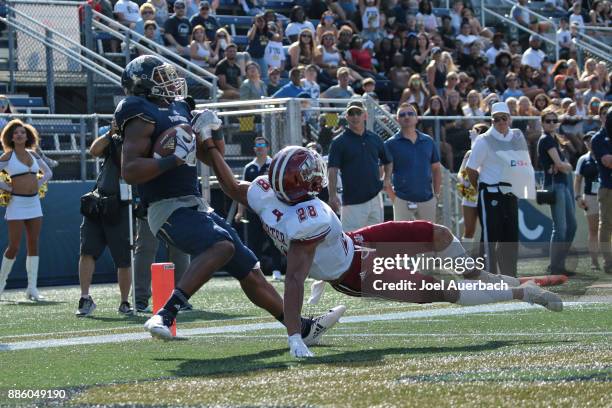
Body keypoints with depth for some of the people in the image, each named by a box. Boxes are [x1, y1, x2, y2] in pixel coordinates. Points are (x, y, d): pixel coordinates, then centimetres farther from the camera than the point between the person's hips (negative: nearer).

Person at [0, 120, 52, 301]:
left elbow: (48, 173, 23)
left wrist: (37, 184, 10)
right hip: (17, 203, -5)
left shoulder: (33, 155, 10)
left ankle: (32, 288, 3)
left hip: (34, 203, 5)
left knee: (33, 245, 2)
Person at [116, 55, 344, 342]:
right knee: (222, 245, -35)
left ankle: (303, 328, 20)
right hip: (169, 209, -9)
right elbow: (130, 171, -19)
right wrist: (173, 159, -25)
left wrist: (210, 131, 6)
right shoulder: (142, 117, -8)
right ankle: (164, 316, -40)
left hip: (196, 205, 9)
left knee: (249, 271, 12)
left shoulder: (177, 109, 19)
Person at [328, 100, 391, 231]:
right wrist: (333, 195, -23)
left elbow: (387, 162, 24)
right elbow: (333, 170, -11)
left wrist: (387, 179, 5)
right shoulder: (339, 142, -3)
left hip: (375, 197, 5)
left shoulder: (375, 139, 12)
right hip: (352, 201, -5)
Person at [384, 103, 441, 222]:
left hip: (428, 200, 4)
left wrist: (436, 194, 9)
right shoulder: (391, 144, -2)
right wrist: (393, 197, -8)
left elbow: (436, 169, 17)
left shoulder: (428, 141, 9)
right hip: (403, 202, -4)